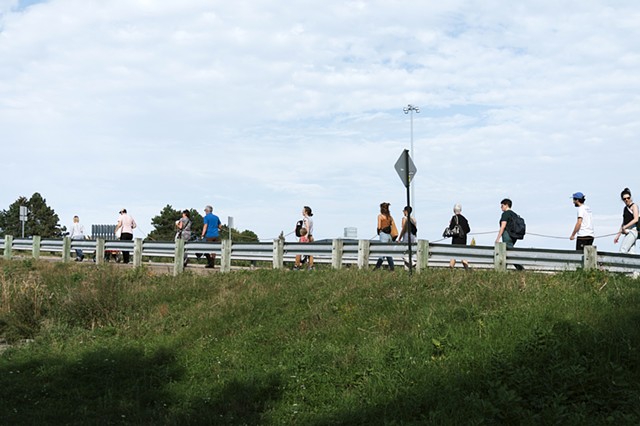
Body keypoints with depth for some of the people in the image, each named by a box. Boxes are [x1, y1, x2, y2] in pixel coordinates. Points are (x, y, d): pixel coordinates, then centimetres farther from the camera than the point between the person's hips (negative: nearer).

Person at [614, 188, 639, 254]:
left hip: (633, 231, -8)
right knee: (629, 252, 0)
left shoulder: (634, 206, -2)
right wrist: (618, 235, 22)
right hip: (627, 233, 8)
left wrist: (625, 227, -19)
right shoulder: (625, 208, 20)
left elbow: (636, 219, -15)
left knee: (622, 250, -17)